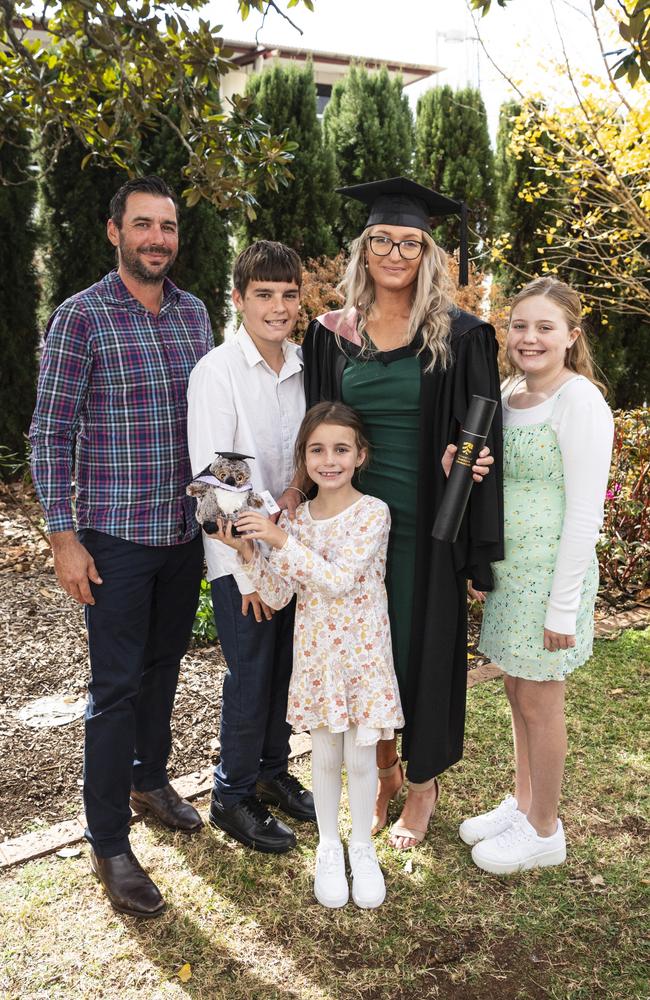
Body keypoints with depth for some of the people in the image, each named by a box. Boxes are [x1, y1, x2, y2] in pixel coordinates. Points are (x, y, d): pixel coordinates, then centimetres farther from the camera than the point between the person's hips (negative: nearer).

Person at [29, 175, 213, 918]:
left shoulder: (194, 313, 6)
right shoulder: (81, 318, -9)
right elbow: (50, 432, -9)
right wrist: (63, 536, -13)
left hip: (187, 530, 5)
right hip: (116, 536, -5)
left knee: (163, 664, 19)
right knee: (116, 684, 2)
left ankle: (150, 780, 41)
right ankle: (108, 844, 16)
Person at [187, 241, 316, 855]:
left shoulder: (303, 367, 3)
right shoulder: (216, 372, -14)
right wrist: (249, 566, -15)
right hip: (241, 555, -5)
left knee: (285, 668, 16)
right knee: (250, 676, 5)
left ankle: (273, 771, 37)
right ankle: (232, 795, 25)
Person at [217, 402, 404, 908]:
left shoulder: (373, 513, -14)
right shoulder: (294, 518, -1)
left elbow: (339, 579, -26)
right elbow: (278, 596, -1)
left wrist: (281, 540, -28)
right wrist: (248, 553, -16)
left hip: (364, 653, -3)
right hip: (316, 652, 3)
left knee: (361, 756, 8)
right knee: (325, 756, 15)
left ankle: (362, 846, 32)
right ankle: (328, 846, 35)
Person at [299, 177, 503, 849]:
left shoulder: (459, 336, -6)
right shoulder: (331, 334, 3)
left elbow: (482, 435, -4)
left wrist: (477, 544, -13)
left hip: (425, 521, -3)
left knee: (424, 643, 9)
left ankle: (423, 783, 31)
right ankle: (382, 770, 35)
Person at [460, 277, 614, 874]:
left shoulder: (579, 401, -16)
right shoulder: (510, 393, 8)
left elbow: (584, 512, -18)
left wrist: (563, 606, -18)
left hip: (552, 572, -7)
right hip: (508, 568, 7)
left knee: (539, 702, 5)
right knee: (518, 692, 18)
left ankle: (544, 831, 24)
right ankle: (522, 804, 36)